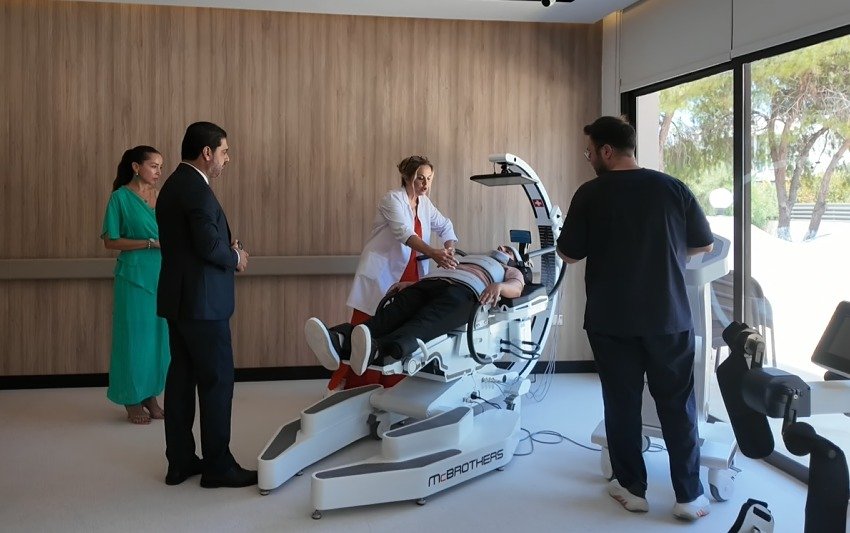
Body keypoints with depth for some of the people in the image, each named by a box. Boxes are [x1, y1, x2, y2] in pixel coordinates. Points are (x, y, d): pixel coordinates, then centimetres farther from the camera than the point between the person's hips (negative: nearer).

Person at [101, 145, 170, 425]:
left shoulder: (160, 197, 11)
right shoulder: (121, 197, -5)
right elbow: (110, 241, -9)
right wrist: (151, 243, -16)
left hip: (162, 276, 6)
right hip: (134, 275, -5)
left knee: (159, 335, 8)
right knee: (135, 335, 0)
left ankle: (150, 396, 20)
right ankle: (133, 400, 12)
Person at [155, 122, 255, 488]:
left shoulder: (173, 185, 14)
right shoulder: (197, 190, -17)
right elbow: (209, 245, -23)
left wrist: (227, 251, 6)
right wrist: (236, 258, -5)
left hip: (178, 299, 10)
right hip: (202, 302, -10)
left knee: (181, 377, 12)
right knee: (217, 381, -2)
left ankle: (180, 462, 20)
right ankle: (218, 467, 6)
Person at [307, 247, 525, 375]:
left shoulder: (510, 272, 35)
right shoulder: (467, 259, 47)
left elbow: (516, 288, 9)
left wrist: (499, 286, -13)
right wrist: (408, 283, 15)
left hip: (464, 290, -4)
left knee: (425, 323, -37)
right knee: (390, 315, -28)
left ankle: (376, 350, -68)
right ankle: (338, 341, -57)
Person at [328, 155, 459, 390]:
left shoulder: (425, 203, 12)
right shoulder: (392, 199, -9)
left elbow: (445, 226, 24)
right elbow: (404, 233, -25)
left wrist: (449, 249, 3)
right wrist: (433, 253, -38)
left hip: (409, 277, 7)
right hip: (382, 274, -7)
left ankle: (392, 386, 8)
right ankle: (347, 386, -1)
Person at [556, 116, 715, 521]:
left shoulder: (590, 194, -7)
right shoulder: (673, 188, -1)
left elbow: (568, 254, -2)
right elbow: (704, 245, 7)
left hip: (612, 320, -1)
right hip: (669, 318, 2)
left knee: (622, 404, 11)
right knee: (678, 406, 10)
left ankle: (632, 488, 20)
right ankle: (689, 496, 15)